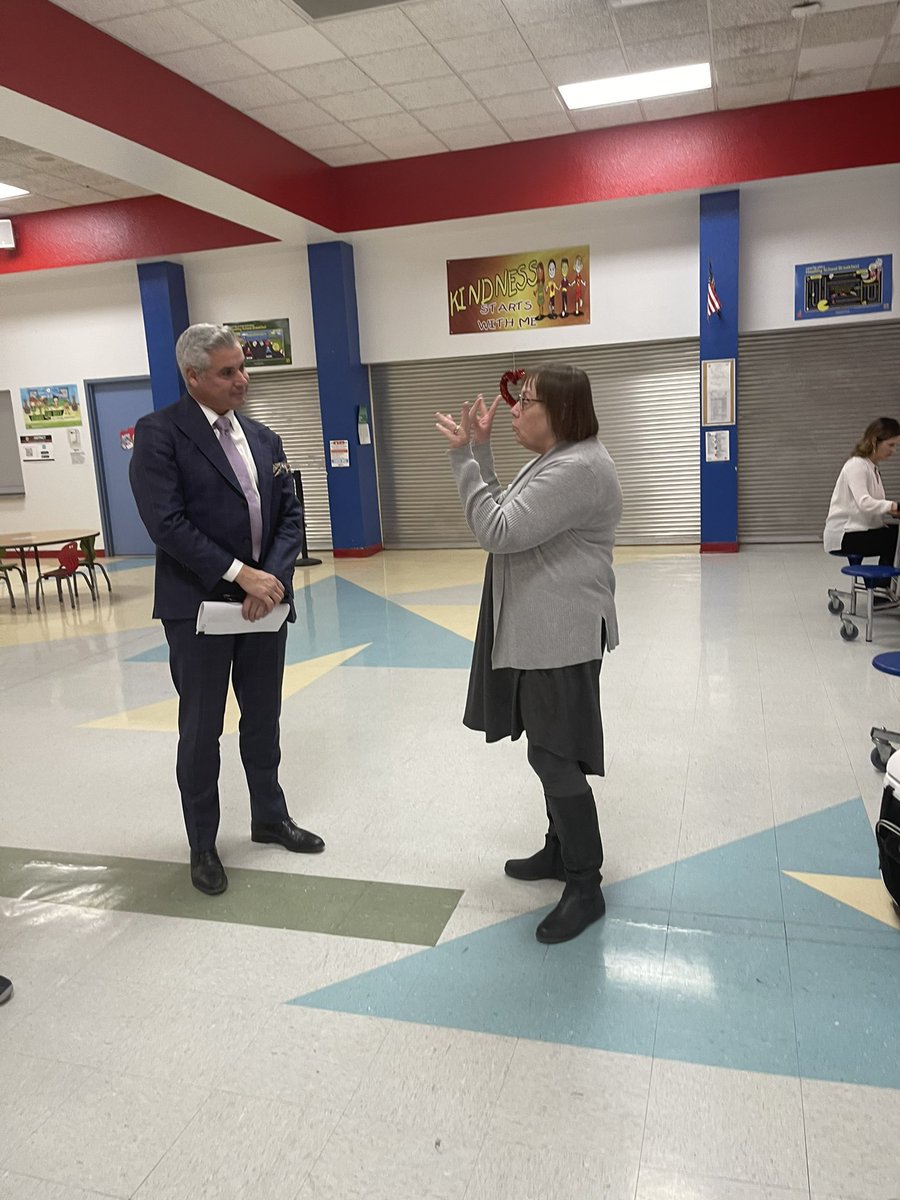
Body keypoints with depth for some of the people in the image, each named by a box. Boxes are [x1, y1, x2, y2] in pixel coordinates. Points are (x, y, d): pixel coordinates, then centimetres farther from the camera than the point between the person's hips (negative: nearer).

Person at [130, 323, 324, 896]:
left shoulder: (264, 439, 10)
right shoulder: (160, 433, -8)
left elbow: (290, 517, 5)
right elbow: (166, 522, -18)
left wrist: (273, 578, -12)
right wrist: (239, 574, -21)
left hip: (265, 601, 5)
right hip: (199, 607, -5)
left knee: (263, 721, 17)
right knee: (202, 731, 7)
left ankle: (270, 816, 37)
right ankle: (203, 845, 24)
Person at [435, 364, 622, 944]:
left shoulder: (579, 468, -19)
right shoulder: (556, 461, 16)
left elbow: (500, 530, -23)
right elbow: (504, 516, 14)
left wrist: (464, 457, -16)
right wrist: (479, 449, 8)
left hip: (561, 636, -11)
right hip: (538, 632, 11)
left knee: (555, 756, -5)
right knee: (552, 751, 19)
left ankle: (586, 887, 9)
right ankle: (562, 850, 35)